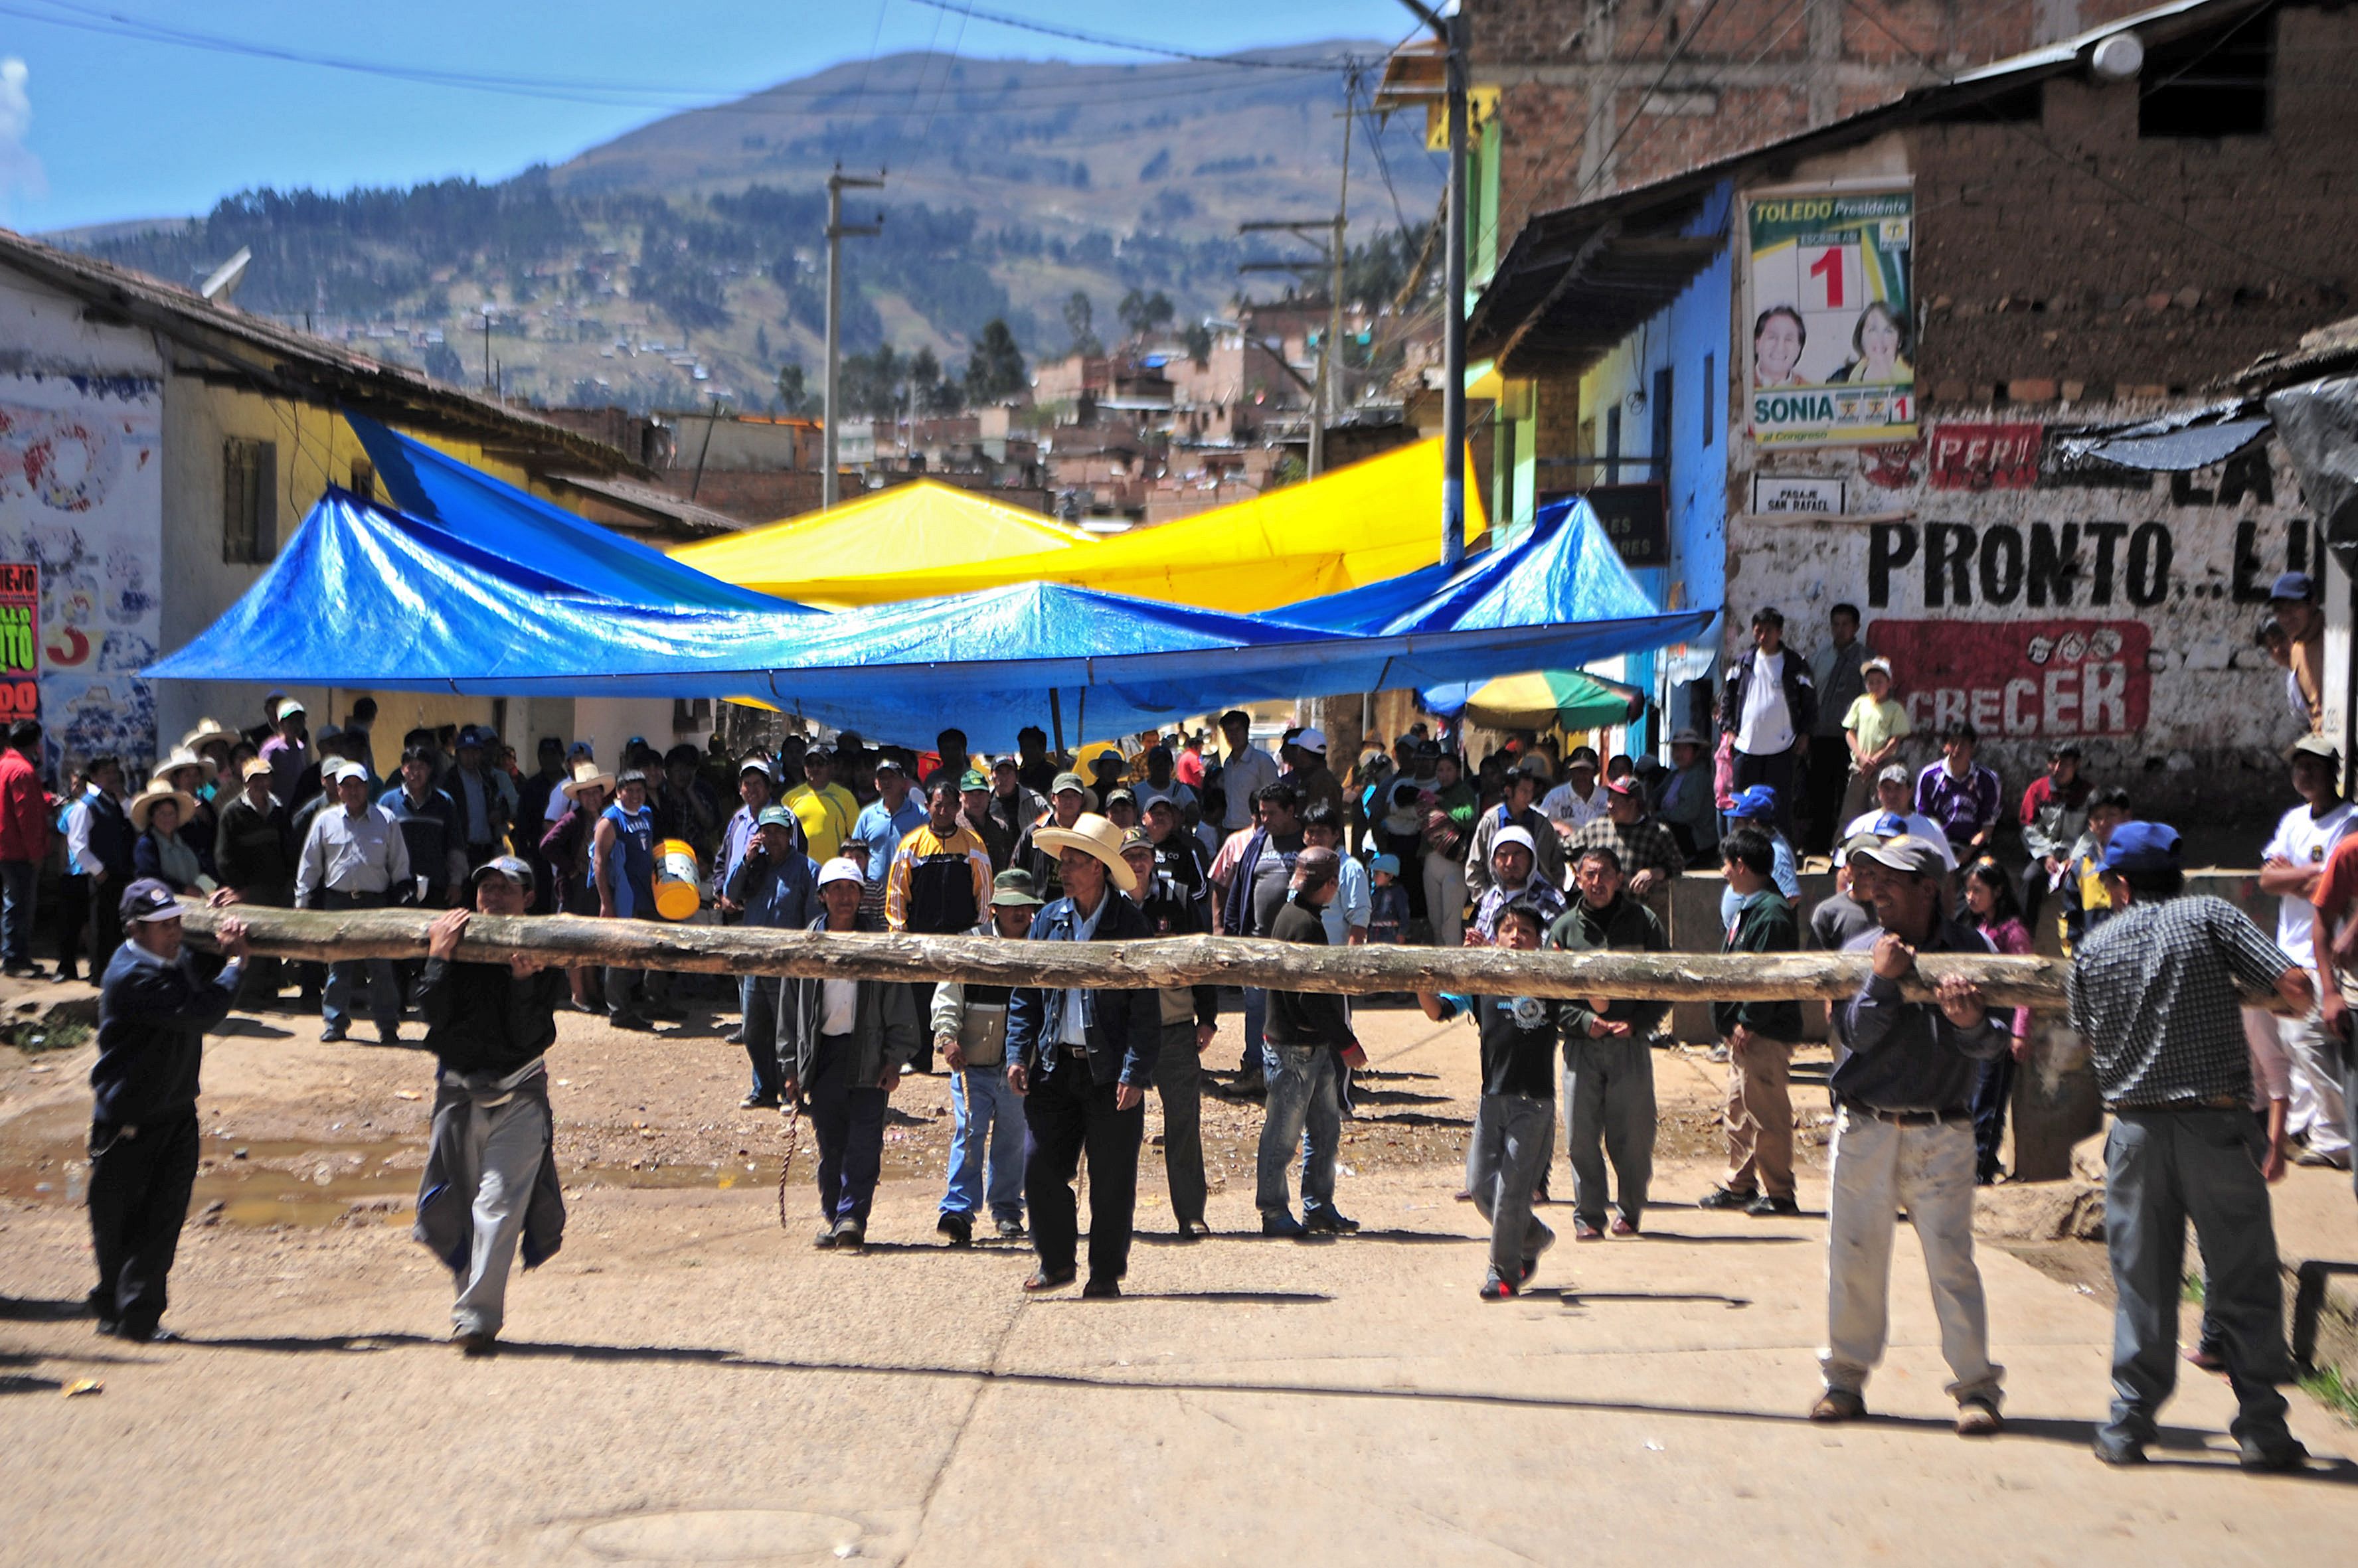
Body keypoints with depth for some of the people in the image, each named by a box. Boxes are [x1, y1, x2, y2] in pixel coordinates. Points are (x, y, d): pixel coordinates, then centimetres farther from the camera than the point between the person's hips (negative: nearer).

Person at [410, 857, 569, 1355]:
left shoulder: (543, 958, -2)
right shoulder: (453, 943, 4)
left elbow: (528, 1036, -11)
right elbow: (433, 1014, -8)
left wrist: (524, 981, -24)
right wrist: (439, 959, -17)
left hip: (518, 1095, -3)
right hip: (458, 1090, 3)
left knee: (500, 1202, -15)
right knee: (456, 1206, 9)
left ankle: (478, 1317, -14)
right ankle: (473, 1306, 25)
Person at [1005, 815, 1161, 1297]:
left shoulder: (1129, 923, -5)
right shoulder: (1048, 919, 8)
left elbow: (1145, 1005, -7)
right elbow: (1025, 994, 12)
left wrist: (1135, 1072, -14)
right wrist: (1018, 1054, 1)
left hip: (1109, 1071, -4)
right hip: (1055, 1067, 4)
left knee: (1111, 1179, 1)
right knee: (1040, 1166, 1)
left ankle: (1106, 1272, 14)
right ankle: (1055, 1261, 18)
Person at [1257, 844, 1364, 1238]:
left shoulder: (1288, 915, 13)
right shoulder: (1305, 924, -19)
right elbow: (1312, 997, -22)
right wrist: (1347, 1043, -15)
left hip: (1314, 1047, 10)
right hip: (1294, 1049, -10)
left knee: (1326, 1128, 14)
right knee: (1283, 1134, 0)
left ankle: (1319, 1206, 22)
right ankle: (1274, 1213, 8)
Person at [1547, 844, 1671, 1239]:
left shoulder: (1644, 922, 5)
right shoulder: (1564, 928, 7)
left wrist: (1636, 1024, -7)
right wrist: (1584, 1020, -8)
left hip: (1631, 1044, -1)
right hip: (1581, 1046, 1)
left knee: (1633, 1136, 0)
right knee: (1581, 1136, -2)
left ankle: (1630, 1212, 18)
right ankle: (1588, 1216, 9)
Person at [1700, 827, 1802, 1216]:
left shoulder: (1772, 912, -19)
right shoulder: (1749, 907, 14)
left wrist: (1748, 1022, -20)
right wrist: (1735, 1023, 15)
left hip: (1764, 1034, -11)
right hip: (1743, 1029, 11)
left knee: (1766, 1113, -4)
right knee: (1738, 1110, 17)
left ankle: (1778, 1193, 4)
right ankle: (1739, 1184, 26)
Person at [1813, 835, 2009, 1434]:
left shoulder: (1969, 951, 0)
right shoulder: (1862, 951, 4)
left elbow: (1992, 1047, -8)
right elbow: (1855, 1035, -8)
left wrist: (1971, 1023, -30)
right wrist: (1881, 981, -23)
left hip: (1941, 1134, -2)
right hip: (1863, 1129, 2)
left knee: (1951, 1259, -4)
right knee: (1853, 1256, 5)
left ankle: (1976, 1387, 5)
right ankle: (1845, 1379, 18)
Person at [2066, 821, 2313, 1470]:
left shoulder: (2092, 949, 7)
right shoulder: (2210, 916, -1)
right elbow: (2296, 989, -9)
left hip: (2135, 1129, 2)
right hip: (2218, 1124, -2)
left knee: (2142, 1283, 9)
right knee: (2245, 1280, 6)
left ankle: (2129, 1427, 11)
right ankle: (2261, 1428, 7)